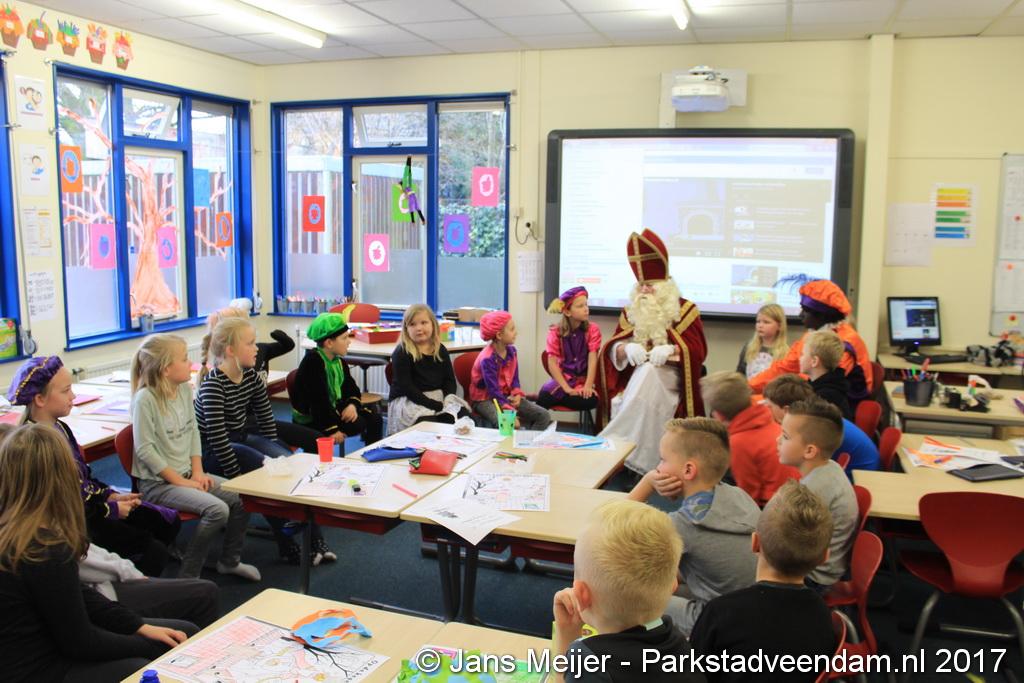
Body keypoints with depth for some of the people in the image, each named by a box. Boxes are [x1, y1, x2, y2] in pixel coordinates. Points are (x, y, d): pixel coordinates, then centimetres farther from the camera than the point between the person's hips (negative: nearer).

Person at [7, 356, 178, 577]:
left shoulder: (60, 427, 5)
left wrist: (112, 495, 2)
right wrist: (112, 509, -13)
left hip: (92, 502, 9)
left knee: (169, 521, 8)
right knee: (155, 550, -15)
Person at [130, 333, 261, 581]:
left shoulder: (185, 389, 3)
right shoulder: (145, 399, -19)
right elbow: (145, 449, -20)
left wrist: (197, 472, 1)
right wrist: (180, 481, -17)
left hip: (186, 474, 8)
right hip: (157, 482, -8)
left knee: (242, 498, -1)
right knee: (217, 509, -25)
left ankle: (230, 560, 21)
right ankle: (187, 576, -7)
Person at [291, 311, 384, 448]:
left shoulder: (339, 361, 7)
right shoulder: (313, 361, -21)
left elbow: (351, 388, 10)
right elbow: (318, 399, -26)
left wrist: (352, 404, -13)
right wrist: (332, 430, -27)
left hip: (333, 409, 9)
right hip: (310, 418, -9)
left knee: (374, 419, -2)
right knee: (357, 424, -25)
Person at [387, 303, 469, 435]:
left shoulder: (440, 350, 9)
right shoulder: (401, 353, -7)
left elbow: (450, 380, 11)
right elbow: (406, 387, -13)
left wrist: (447, 401, -11)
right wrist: (435, 405, -20)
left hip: (440, 398, 5)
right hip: (408, 401, -5)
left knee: (463, 415, -19)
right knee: (429, 424, -34)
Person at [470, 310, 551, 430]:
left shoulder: (511, 351, 1)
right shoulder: (487, 359, -23)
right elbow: (493, 391, -24)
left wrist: (517, 394, -9)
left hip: (507, 396, 8)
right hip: (485, 400, -8)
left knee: (544, 416, -4)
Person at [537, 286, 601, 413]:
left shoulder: (592, 330, 0)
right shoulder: (555, 332, -2)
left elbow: (592, 359, -10)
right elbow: (552, 363, -9)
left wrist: (588, 386, -24)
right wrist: (567, 388, -21)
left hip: (582, 379, 2)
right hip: (562, 378, -1)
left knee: (591, 400, -32)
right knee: (545, 396, -34)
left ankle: (556, 397, -12)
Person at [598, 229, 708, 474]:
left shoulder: (685, 310, 3)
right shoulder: (631, 311, 14)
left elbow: (697, 350, -6)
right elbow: (612, 348, 5)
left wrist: (670, 349, -26)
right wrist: (626, 348, -19)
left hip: (669, 376, -3)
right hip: (635, 376, 3)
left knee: (649, 375, -35)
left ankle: (617, 444, -33)